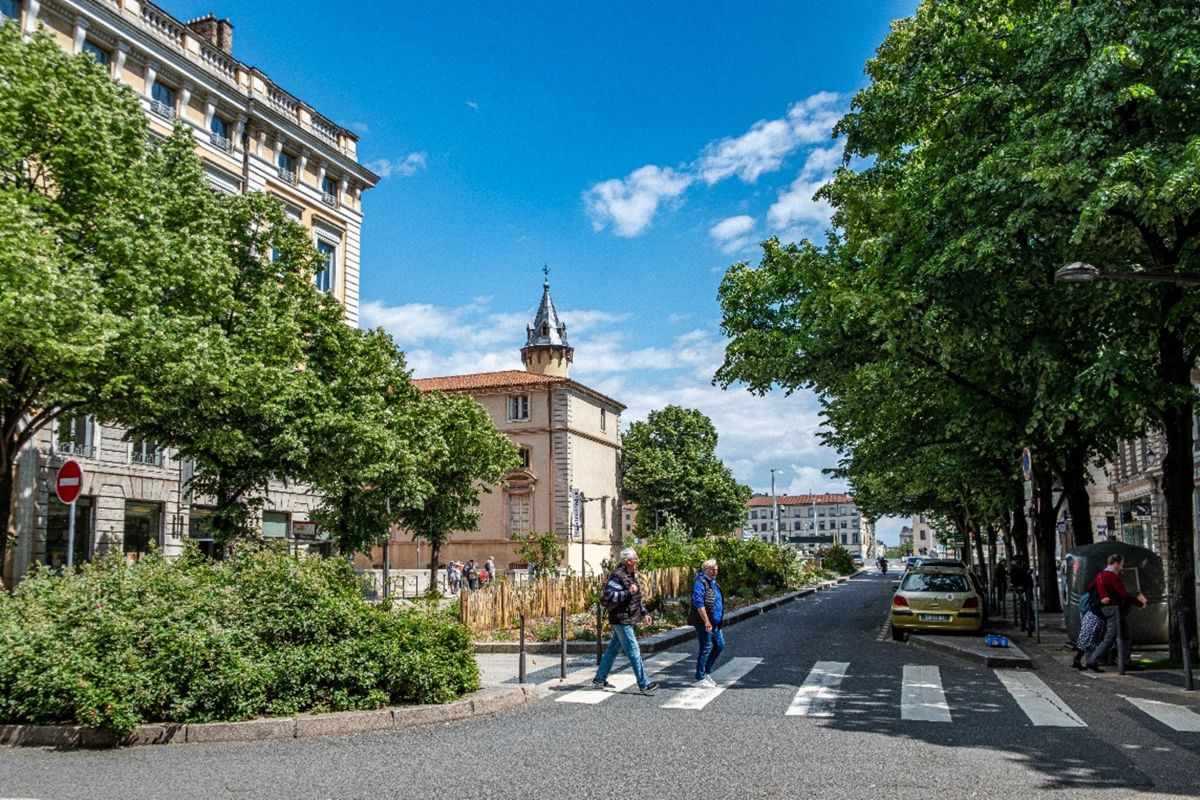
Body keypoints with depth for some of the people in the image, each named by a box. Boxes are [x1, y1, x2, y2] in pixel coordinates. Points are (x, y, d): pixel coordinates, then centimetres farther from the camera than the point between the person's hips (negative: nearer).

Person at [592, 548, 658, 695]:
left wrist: (644, 613, 18)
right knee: (634, 651, -8)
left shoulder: (632, 575, 14)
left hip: (627, 619, 10)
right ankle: (644, 685, -5)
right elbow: (607, 595, -24)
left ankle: (599, 679, 24)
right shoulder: (618, 576, -17)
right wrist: (627, 593, -26)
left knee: (613, 649, 15)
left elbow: (637, 598, 24)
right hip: (621, 619, -10)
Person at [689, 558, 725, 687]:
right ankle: (700, 678, 7)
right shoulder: (700, 583, -15)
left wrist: (719, 620, 24)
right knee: (705, 649, -3)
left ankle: (707, 672, 25)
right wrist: (706, 621, -26)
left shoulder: (713, 583, 15)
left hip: (715, 623, 10)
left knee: (720, 645, 13)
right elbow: (699, 603, -23)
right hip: (703, 623, -10)